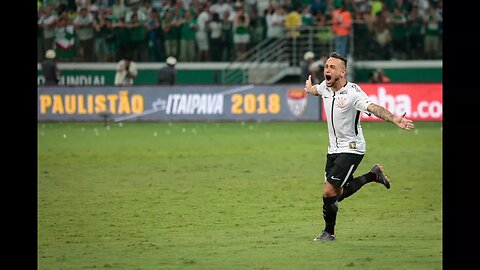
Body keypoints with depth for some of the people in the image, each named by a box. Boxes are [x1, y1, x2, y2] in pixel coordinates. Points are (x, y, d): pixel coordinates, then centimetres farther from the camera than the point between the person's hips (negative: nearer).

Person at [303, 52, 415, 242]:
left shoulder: (353, 93, -24)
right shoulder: (325, 87, -1)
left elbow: (373, 108, -41)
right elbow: (313, 89, 26)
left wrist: (393, 119, -59)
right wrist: (309, 88, 49)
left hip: (351, 148, -8)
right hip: (334, 148, 8)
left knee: (329, 192, -13)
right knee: (337, 193, 12)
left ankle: (329, 232, 8)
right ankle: (373, 175, 32)